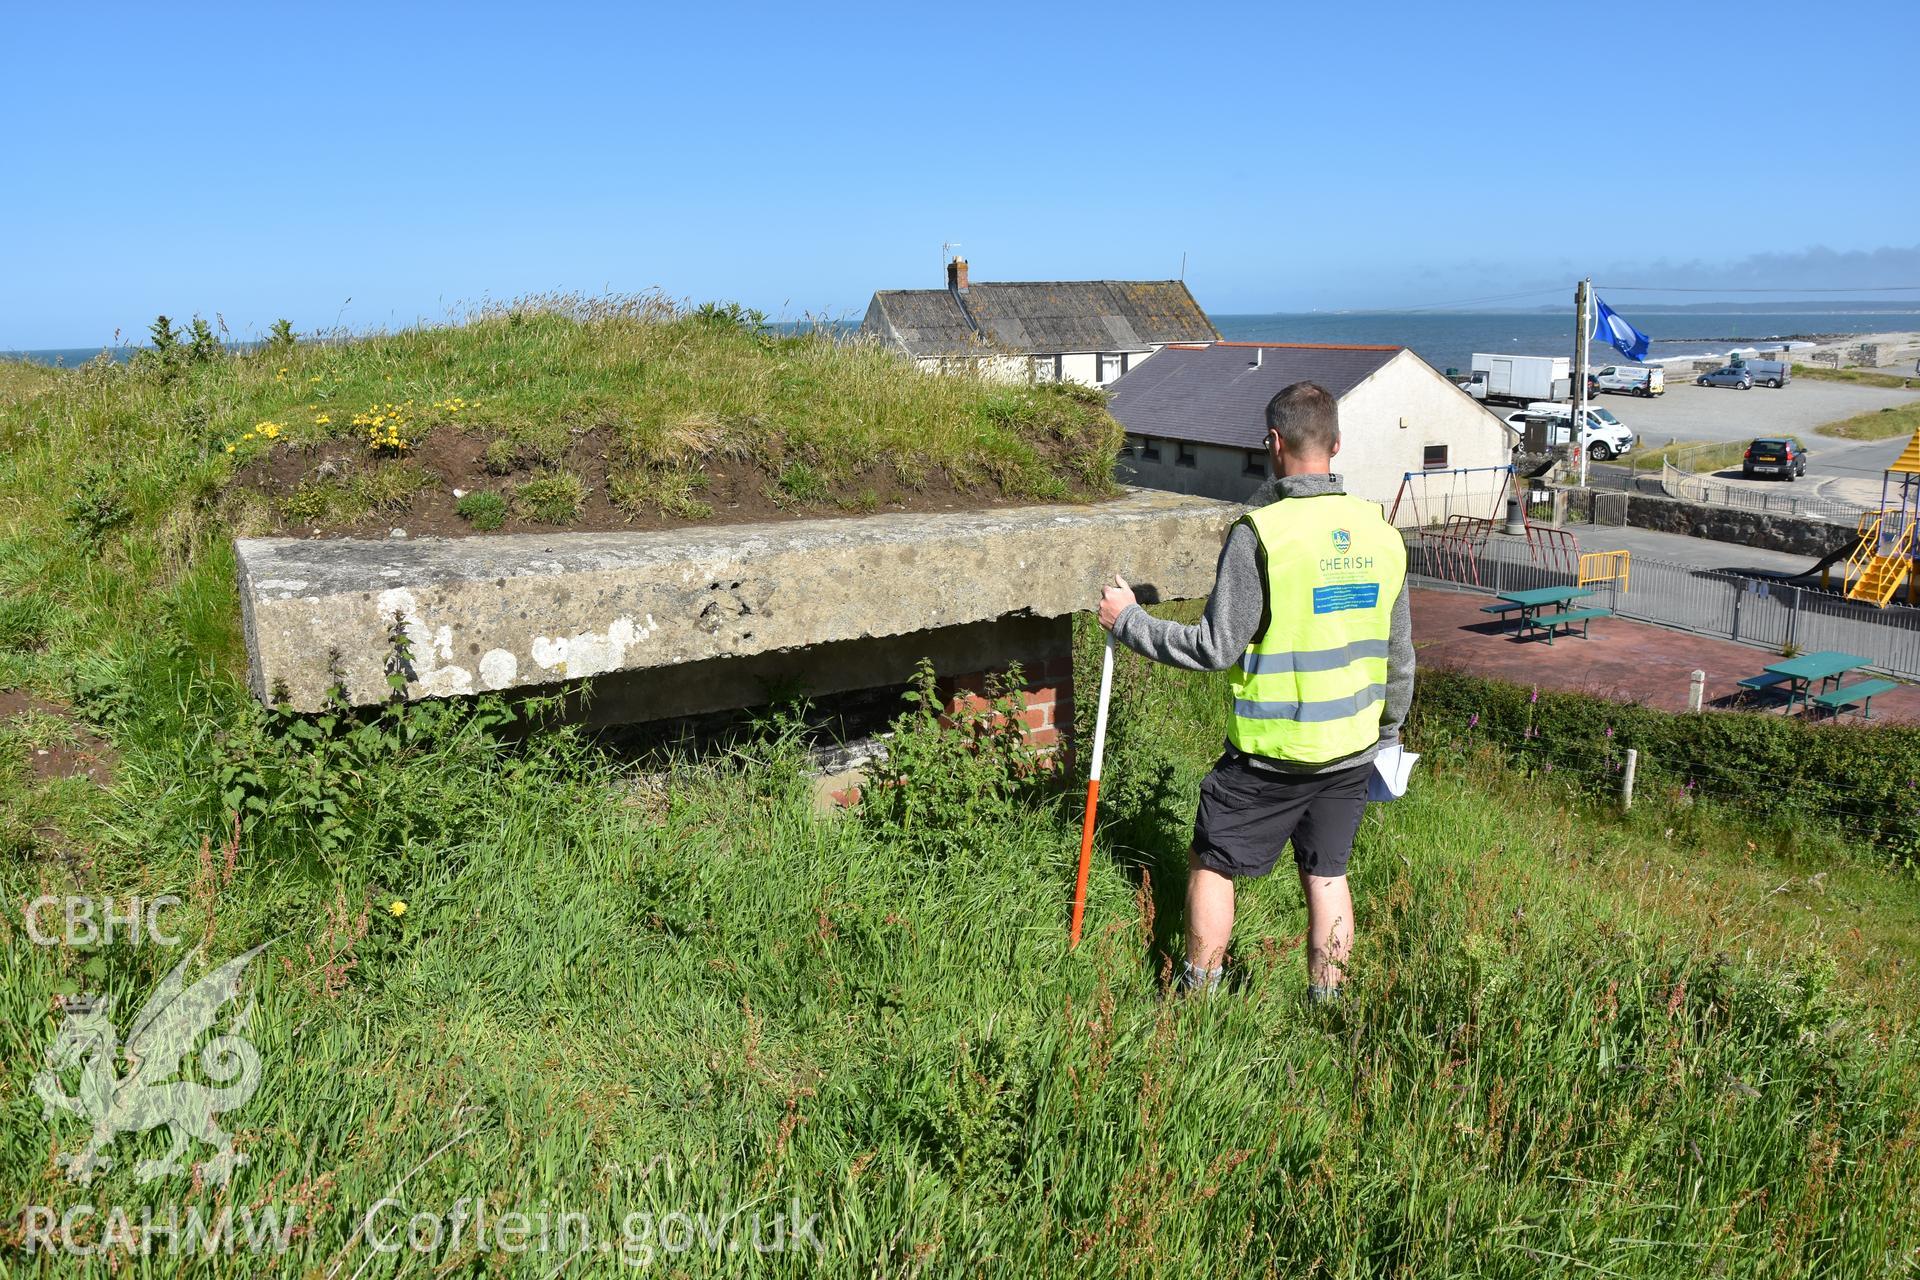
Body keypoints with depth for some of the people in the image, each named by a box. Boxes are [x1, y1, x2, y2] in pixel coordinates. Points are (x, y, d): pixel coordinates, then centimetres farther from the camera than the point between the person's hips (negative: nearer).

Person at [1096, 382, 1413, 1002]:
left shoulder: (1260, 532, -18)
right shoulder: (1381, 531, 2)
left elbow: (1216, 647, -17)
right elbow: (1399, 654, 10)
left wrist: (1130, 621, -5)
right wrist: (1388, 729, 24)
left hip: (1274, 749, -5)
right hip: (1353, 748, 6)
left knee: (1212, 863, 12)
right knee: (1327, 874, 17)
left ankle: (1198, 999, 23)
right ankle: (1325, 1006, 27)